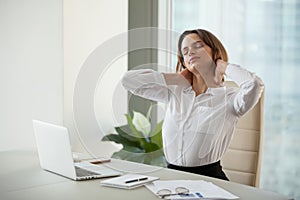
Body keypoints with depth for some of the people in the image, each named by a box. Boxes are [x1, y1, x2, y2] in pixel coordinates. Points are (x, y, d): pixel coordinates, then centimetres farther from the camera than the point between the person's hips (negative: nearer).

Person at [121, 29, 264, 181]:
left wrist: (222, 65, -4)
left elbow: (254, 84, -25)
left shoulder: (228, 97, -2)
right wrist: (177, 79, 9)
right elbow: (129, 79, 9)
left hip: (209, 178, -3)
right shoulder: (174, 92, 12)